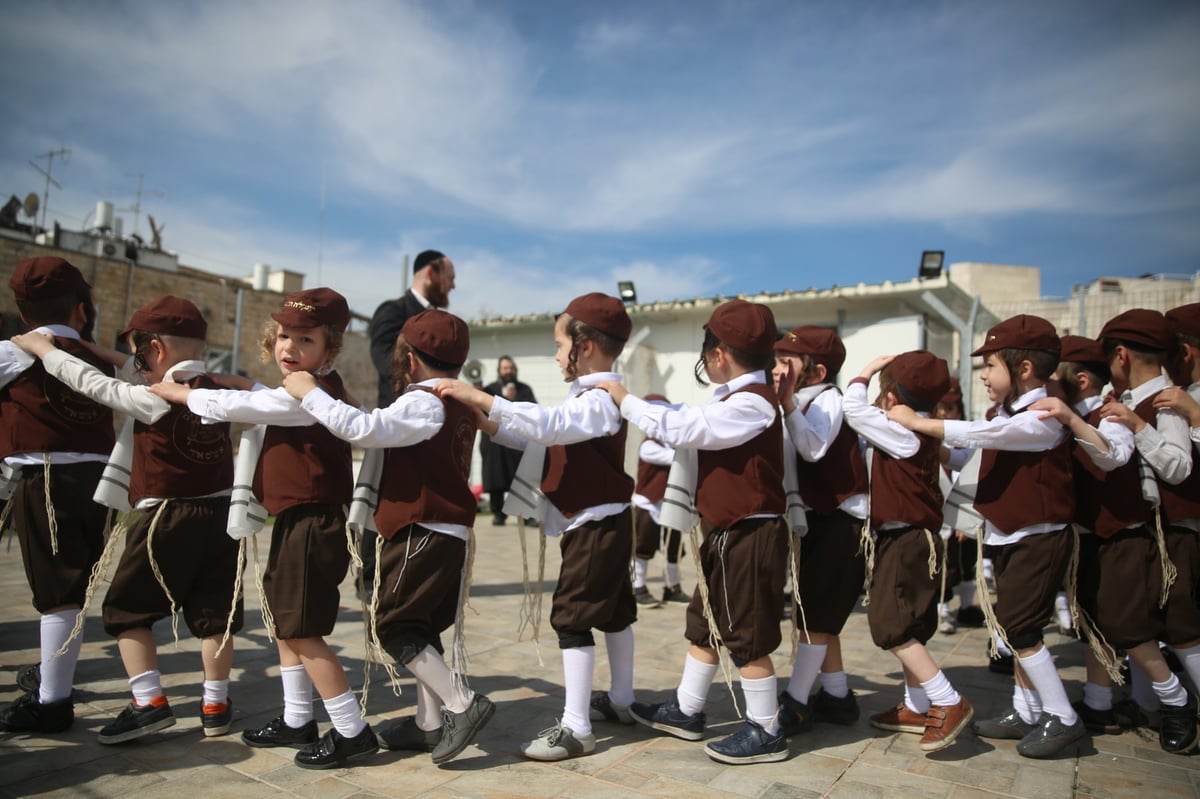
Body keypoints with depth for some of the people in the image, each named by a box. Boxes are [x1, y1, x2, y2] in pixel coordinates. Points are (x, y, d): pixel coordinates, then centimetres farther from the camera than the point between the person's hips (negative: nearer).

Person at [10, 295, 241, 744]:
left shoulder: (154, 400, -14)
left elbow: (93, 384, -6)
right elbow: (174, 376, 20)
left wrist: (43, 350, 8)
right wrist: (119, 358, 21)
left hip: (167, 519, -5)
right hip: (220, 515, 6)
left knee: (126, 609, 11)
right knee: (213, 612, 10)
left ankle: (149, 702, 6)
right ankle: (215, 705, 16)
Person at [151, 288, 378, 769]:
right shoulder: (316, 391, 11)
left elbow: (233, 407, -14)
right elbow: (256, 403, 23)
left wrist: (178, 394, 1)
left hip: (312, 525, -11)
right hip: (297, 522, 11)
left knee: (303, 632, -4)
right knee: (285, 622, 19)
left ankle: (352, 732, 6)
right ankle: (296, 721, 33)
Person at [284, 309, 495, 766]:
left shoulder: (424, 403, -14)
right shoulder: (460, 406, 15)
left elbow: (363, 429, -24)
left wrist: (310, 394, -15)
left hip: (424, 531, -9)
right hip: (450, 529, 10)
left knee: (392, 623, -3)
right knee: (422, 627, 15)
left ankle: (463, 705, -6)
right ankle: (430, 722, 21)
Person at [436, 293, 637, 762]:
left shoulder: (601, 399, -18)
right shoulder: (587, 397, 15)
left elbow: (548, 425, -36)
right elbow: (543, 438, 12)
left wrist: (480, 398, -37)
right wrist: (487, 423, 1)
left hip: (596, 525, -11)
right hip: (600, 524, 11)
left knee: (572, 616, -8)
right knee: (611, 610, 18)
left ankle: (576, 728, -1)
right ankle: (619, 701, 33)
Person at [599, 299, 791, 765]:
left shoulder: (752, 402, -20)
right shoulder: (739, 400, 12)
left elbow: (682, 428, -23)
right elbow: (696, 431, 16)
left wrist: (625, 399, -14)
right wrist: (663, 424, 3)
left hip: (749, 538, -10)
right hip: (726, 535, 10)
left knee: (747, 636, 2)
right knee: (703, 625, 18)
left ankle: (766, 732, 17)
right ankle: (686, 712, 32)